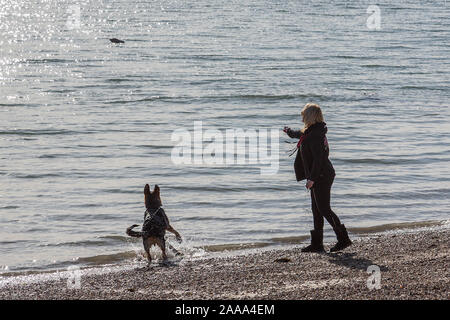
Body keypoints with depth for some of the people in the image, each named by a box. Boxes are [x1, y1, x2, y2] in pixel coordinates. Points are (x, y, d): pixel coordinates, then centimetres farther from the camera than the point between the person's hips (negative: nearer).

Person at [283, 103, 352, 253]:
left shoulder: (315, 135, -19)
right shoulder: (310, 132, 12)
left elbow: (318, 158, -24)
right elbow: (300, 134, 36)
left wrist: (312, 178, -25)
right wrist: (289, 131, 53)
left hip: (322, 176, -10)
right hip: (320, 177, 10)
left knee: (324, 209, -7)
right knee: (316, 210, 11)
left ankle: (343, 239, -2)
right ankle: (317, 243, 15)